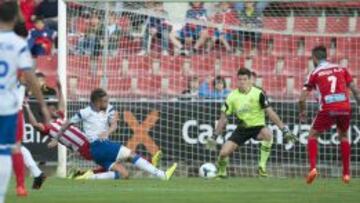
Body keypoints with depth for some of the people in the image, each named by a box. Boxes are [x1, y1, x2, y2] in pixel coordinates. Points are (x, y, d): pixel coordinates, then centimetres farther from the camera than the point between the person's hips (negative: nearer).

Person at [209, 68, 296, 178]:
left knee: (267, 134, -38)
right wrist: (215, 136, 0)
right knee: (224, 152, -13)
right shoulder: (232, 96, -5)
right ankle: (221, 173, 21)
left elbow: (270, 112, -16)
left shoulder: (258, 94, -15)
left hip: (257, 127, -3)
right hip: (242, 128, 3)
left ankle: (262, 166, -25)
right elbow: (223, 118, 2)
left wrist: (284, 129, -22)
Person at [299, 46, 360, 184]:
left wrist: (302, 112, 22)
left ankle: (313, 168, -3)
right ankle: (346, 173, 20)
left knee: (312, 135, 17)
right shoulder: (341, 69, 15)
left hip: (327, 109, -3)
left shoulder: (315, 73, 7)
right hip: (345, 108, 3)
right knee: (343, 136, 26)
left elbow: (302, 98, 4)